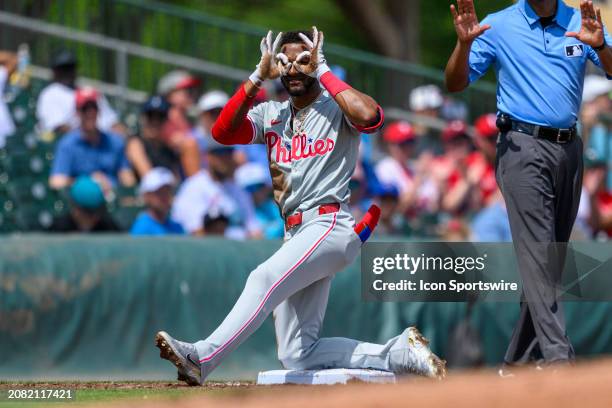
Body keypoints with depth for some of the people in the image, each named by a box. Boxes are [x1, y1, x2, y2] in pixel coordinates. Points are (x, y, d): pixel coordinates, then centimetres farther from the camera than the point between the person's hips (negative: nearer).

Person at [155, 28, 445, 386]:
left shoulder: (336, 107, 2)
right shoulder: (271, 114, 18)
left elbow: (369, 116, -22)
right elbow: (222, 133, 2)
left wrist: (323, 72, -11)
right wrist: (259, 77, -1)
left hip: (330, 225, -8)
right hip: (296, 233, 8)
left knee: (266, 278, -34)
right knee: (298, 356, 2)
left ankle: (201, 358, -46)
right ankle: (399, 353, 8)